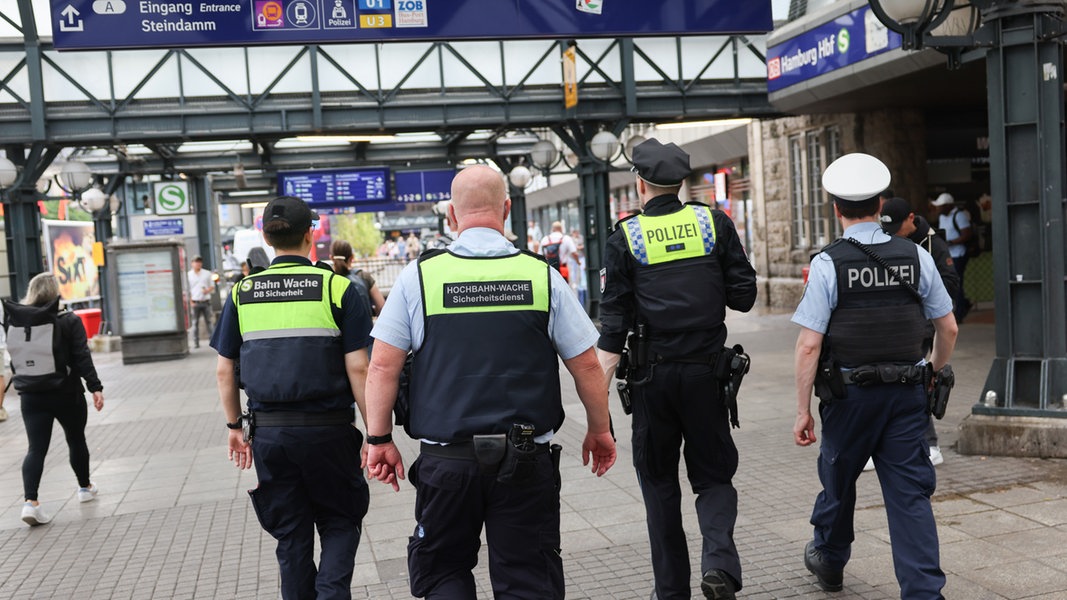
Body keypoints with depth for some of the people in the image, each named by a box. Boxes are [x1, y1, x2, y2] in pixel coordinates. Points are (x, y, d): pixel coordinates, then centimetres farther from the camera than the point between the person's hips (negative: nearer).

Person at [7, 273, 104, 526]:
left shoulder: (13, 321, 2)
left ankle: (30, 501, -14)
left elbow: (13, 358, 8)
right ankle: (85, 487, 33)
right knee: (76, 440, 17)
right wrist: (95, 387, -13)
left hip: (30, 396, 2)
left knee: (36, 448, 1)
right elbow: (82, 358, -13)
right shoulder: (68, 321, -9)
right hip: (66, 393, -2)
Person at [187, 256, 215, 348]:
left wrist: (208, 290, -7)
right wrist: (191, 301, -6)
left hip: (206, 301, 2)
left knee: (208, 321, 5)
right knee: (195, 322, 0)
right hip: (195, 302, -2)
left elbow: (212, 285, 16)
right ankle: (196, 342, 3)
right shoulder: (188, 275, 3)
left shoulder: (207, 273, 10)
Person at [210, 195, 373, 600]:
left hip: (268, 430, 3)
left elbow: (224, 370, 6)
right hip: (328, 428, -3)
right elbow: (358, 369, -10)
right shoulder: (335, 287, -7)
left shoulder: (242, 293, 3)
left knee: (291, 535, 16)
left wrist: (234, 426, 17)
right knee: (339, 522, 15)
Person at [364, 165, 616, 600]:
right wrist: (599, 430, 16)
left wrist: (380, 439, 7)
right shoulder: (541, 275, -2)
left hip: (445, 460, 0)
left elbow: (383, 365, -4)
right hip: (526, 462, 0)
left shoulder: (419, 275, -4)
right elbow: (586, 365, 2)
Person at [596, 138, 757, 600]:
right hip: (706, 370, 1)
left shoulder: (625, 237, -2)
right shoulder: (714, 222, 2)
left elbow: (614, 322, -5)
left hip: (653, 375, -1)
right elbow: (744, 296, 1)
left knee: (659, 480, 13)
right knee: (713, 475, 13)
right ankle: (719, 560, -11)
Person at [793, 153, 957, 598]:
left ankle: (829, 561, 42)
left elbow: (809, 346, -15)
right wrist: (935, 371, 25)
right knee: (910, 493, 7)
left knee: (838, 479, 19)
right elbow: (948, 329, 7)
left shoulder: (828, 264, -12)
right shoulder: (916, 257, -1)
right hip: (908, 392, 2)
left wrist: (802, 410, -7)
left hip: (850, 394, -2)